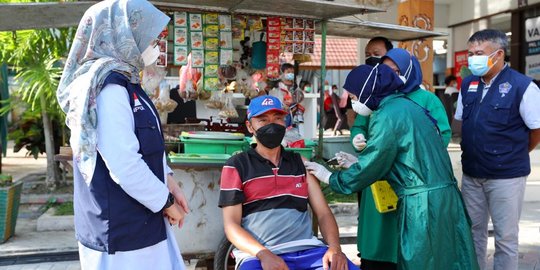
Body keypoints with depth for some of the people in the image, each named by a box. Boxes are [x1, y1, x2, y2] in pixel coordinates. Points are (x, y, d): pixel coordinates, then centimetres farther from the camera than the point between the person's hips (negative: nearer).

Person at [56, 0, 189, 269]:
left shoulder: (124, 81, 11)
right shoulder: (108, 85, -20)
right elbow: (124, 166, -26)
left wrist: (168, 181, 5)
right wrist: (166, 202, -13)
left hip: (139, 224, 9)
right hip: (122, 235, -9)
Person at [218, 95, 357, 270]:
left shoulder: (301, 163, 18)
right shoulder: (236, 166, 8)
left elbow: (323, 213, 12)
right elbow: (231, 224, 1)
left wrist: (335, 248, -8)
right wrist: (264, 254, -16)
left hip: (307, 249, 3)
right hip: (258, 255, -3)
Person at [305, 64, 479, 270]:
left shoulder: (387, 116, -13)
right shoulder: (403, 105, 15)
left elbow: (369, 167, -10)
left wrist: (330, 178, 4)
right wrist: (355, 162, 23)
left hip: (423, 202, -9)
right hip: (442, 195, 9)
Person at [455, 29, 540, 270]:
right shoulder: (468, 85, 4)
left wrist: (515, 155, 5)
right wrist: (473, 153, 10)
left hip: (506, 176, -5)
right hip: (471, 174, 6)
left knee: (505, 236, 6)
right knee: (473, 232, 16)